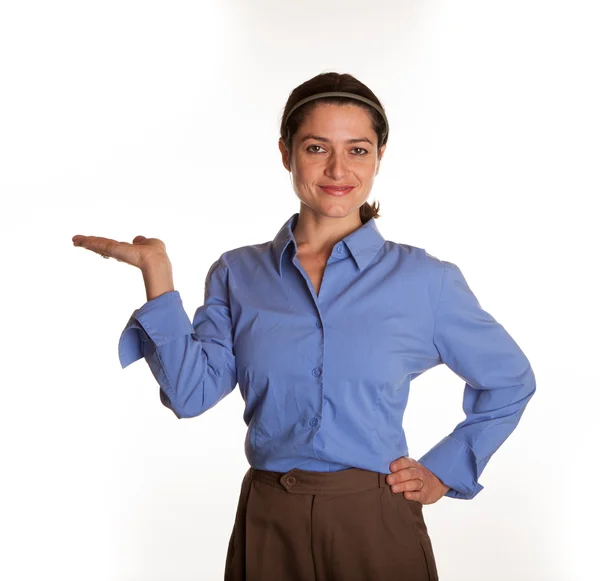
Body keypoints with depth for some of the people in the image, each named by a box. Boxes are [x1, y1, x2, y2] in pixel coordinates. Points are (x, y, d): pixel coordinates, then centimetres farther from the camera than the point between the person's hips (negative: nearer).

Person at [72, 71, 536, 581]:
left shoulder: (424, 279, -3)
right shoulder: (238, 274, 3)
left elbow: (510, 381, 8)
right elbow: (193, 391, -8)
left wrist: (445, 471, 2)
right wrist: (156, 271, -12)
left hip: (376, 526, -1)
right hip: (268, 525, 2)